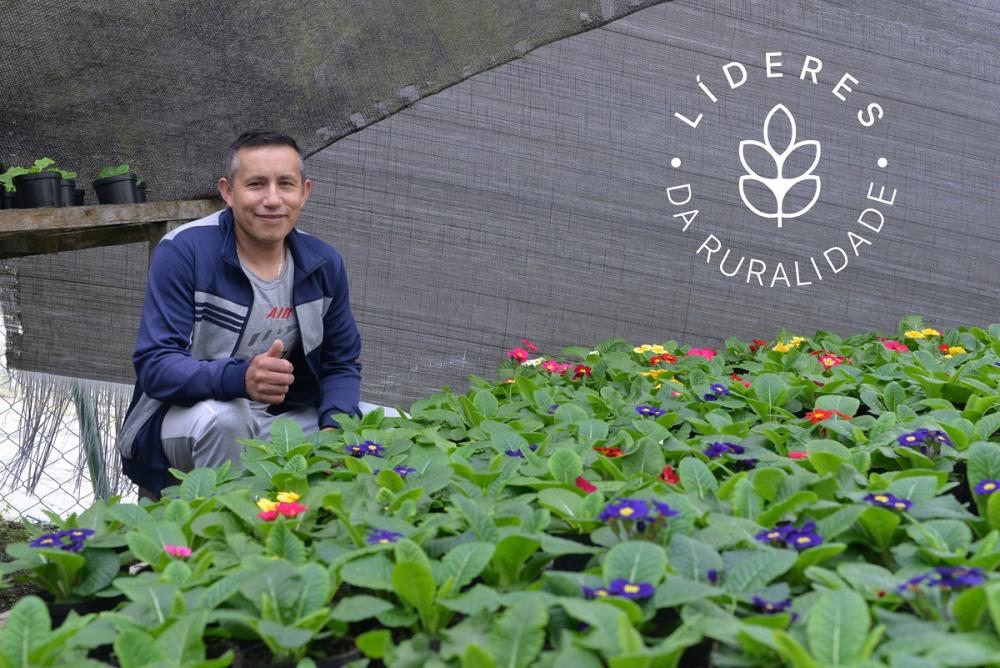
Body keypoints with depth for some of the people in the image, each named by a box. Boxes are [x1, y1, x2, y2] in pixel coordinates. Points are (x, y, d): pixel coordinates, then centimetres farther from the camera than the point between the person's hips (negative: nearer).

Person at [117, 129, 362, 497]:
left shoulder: (323, 263, 0)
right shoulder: (183, 250, -17)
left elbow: (341, 363, 9)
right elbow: (154, 365, -23)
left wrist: (335, 427, -14)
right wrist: (240, 377, -43)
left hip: (281, 418, 5)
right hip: (184, 417, -5)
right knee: (221, 416, -38)